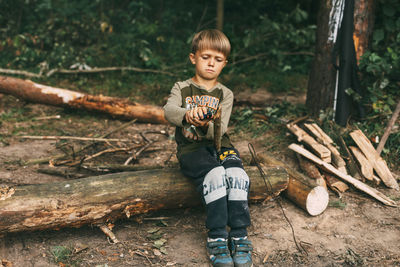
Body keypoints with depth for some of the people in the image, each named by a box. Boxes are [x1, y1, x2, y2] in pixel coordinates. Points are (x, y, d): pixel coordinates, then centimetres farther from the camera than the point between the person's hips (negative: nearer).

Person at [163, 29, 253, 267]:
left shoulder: (225, 95, 11)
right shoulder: (182, 89, 9)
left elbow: (220, 129, -5)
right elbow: (169, 111, -14)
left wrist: (206, 125, -29)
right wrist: (187, 115, -37)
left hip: (219, 146, 2)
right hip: (191, 149, -2)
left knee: (237, 175, -29)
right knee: (215, 175, -32)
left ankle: (239, 235, -18)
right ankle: (217, 237, -24)